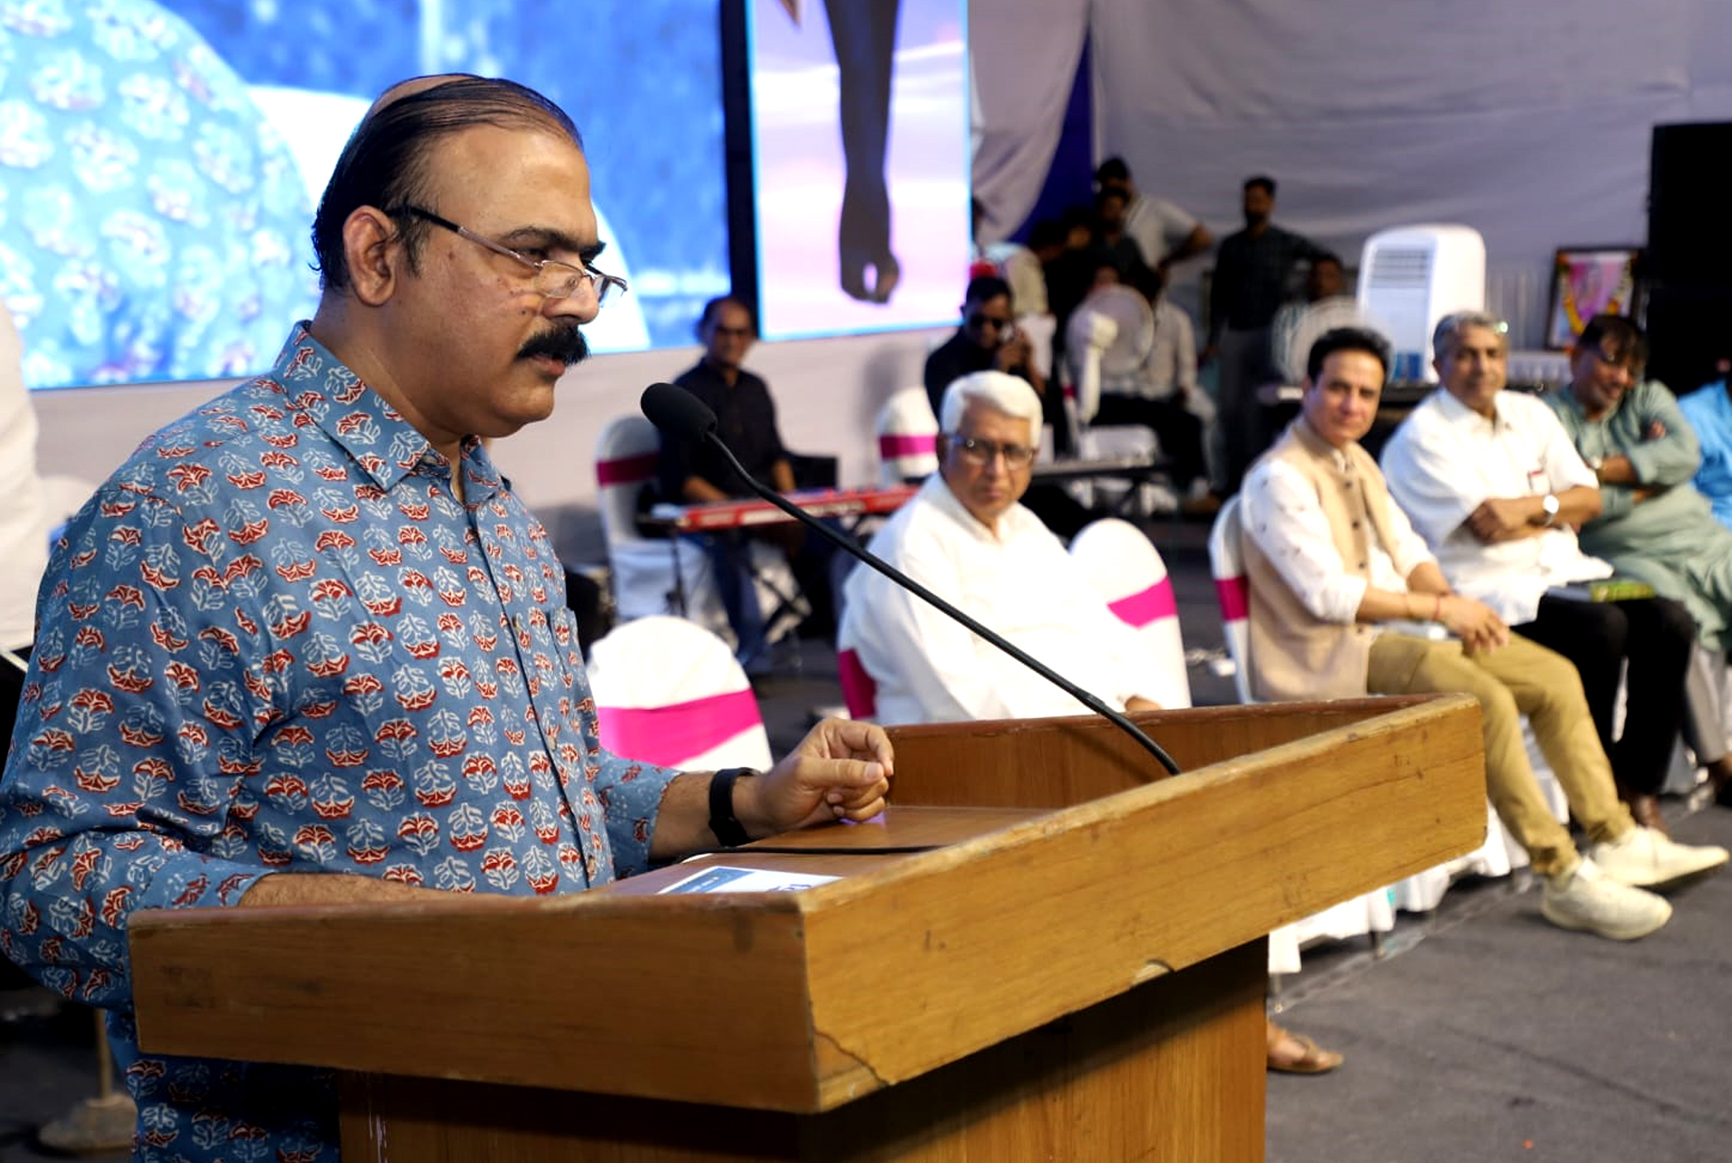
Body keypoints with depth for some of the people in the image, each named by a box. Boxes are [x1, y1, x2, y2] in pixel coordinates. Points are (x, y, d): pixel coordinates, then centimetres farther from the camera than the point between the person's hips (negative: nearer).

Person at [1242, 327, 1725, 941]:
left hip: (1398, 627, 10)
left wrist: (1453, 603, -4)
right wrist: (1438, 607, -16)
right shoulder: (1279, 479, -15)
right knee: (1486, 700, -30)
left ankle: (1614, 839, 12)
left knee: (1555, 677, 4)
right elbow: (1329, 594, -21)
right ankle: (1562, 879, -23)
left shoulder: (1356, 460, 15)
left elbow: (1407, 551, 17)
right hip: (1335, 657, -10)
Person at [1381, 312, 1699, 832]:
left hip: (1562, 572, 7)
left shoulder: (1531, 414, 17)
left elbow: (1589, 497, 10)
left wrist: (1530, 507, -8)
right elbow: (1485, 528, -14)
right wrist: (1558, 510, 2)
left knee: (1670, 623, -15)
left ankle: (1637, 781, -6)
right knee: (1601, 627, -30)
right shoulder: (1424, 435, -5)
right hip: (1487, 589, -7)